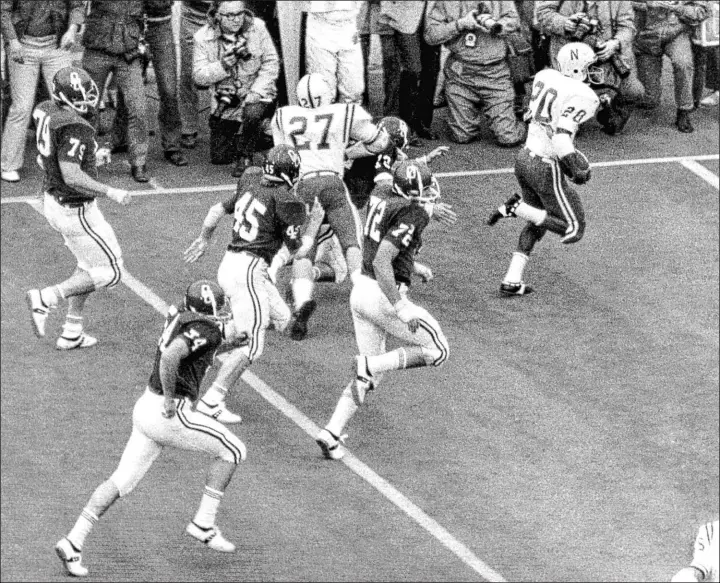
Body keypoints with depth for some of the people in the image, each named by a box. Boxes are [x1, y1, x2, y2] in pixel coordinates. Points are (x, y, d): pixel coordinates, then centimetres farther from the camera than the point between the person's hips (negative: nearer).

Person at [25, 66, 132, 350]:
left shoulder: (46, 113, 0)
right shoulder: (74, 128, -28)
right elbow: (71, 177, -32)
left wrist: (92, 159, 14)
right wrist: (110, 192, -23)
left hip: (53, 202, 9)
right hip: (76, 211, -9)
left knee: (89, 265, 25)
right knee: (109, 273, 5)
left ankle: (71, 333, 28)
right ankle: (44, 300, 0)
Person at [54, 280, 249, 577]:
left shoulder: (180, 317, 13)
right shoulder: (203, 329, -14)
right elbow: (170, 356, -31)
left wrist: (225, 341, 16)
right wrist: (170, 399, -22)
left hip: (146, 408, 9)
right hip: (169, 415, -9)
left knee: (121, 482, 9)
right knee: (232, 451, 7)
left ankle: (73, 543, 3)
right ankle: (204, 524, 10)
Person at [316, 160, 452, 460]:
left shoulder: (381, 204, 9)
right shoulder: (412, 214, -17)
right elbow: (381, 261, -26)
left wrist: (415, 269, 33)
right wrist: (400, 307, -26)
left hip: (360, 289, 8)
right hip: (383, 296, -8)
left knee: (370, 377, 16)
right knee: (438, 350, 8)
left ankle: (331, 433, 6)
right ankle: (368, 365, -8)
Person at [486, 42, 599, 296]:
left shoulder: (545, 77, 1)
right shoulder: (580, 96, -20)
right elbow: (561, 140, -28)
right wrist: (579, 170, -13)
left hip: (524, 157, 8)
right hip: (546, 169, -8)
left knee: (538, 222, 27)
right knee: (572, 230, 6)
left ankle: (512, 281, 21)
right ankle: (516, 208, -6)